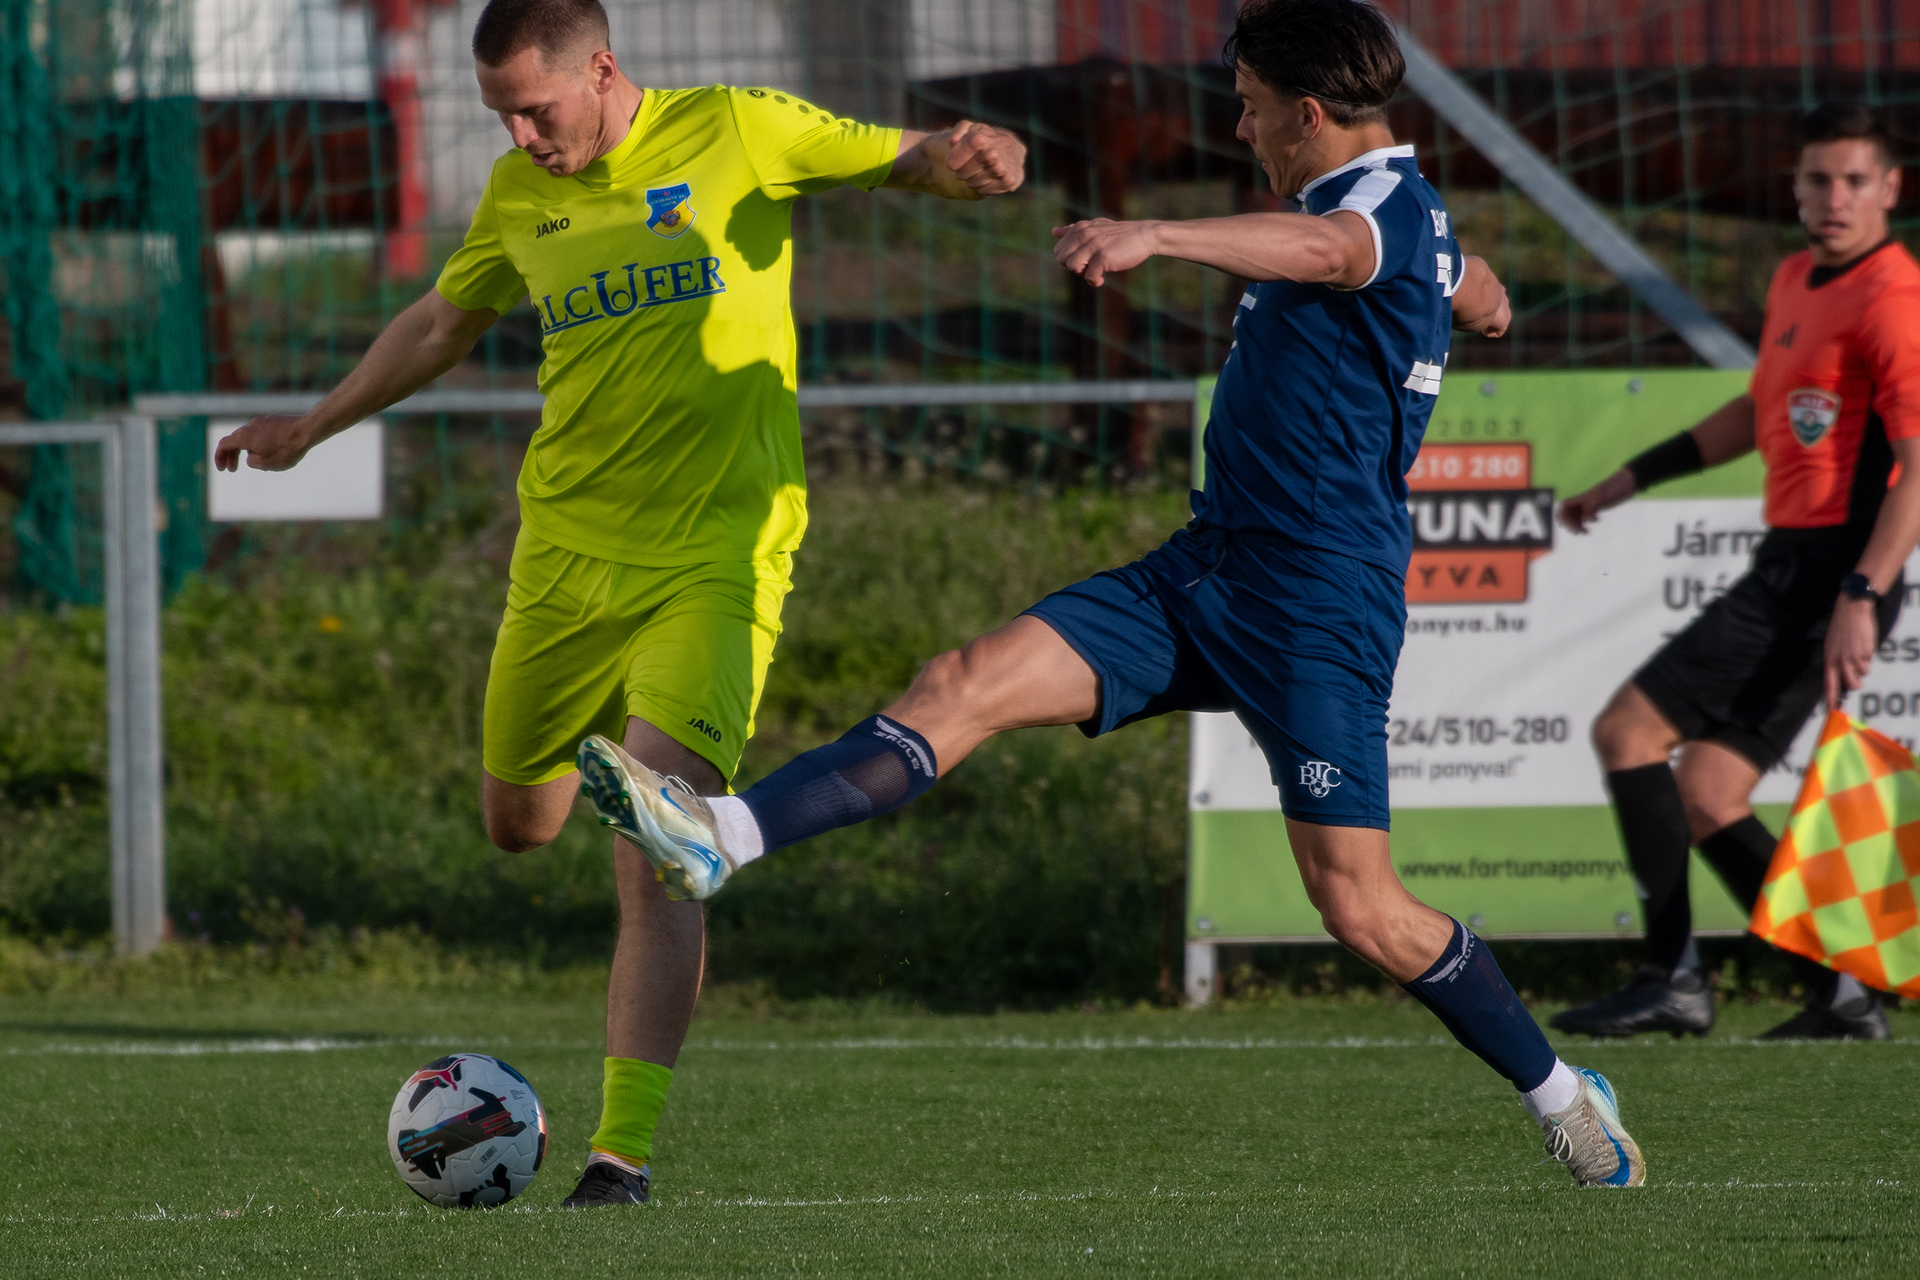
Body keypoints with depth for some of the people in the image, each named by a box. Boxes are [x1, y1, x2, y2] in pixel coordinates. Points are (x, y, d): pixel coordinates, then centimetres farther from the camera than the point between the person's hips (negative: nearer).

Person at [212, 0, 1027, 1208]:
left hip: (714, 555, -5)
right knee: (519, 824, 14)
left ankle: (625, 1152, -16)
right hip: (566, 548, 5)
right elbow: (443, 323, 25)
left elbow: (912, 160, 0)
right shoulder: (520, 194, 8)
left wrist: (976, 157, -22)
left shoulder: (737, 134, -6)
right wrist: (316, 426, 24)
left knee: (654, 869, -16)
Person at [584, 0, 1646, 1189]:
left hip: (1320, 616, -9)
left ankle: (1566, 1098, 13)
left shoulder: (1391, 202, -13)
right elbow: (1477, 293, 38)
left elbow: (1322, 249, -39)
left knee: (1363, 910, -7)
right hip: (1207, 574, 9)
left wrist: (1153, 234, -54)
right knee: (967, 685, -9)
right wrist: (1480, 298, 62)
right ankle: (722, 839, -20)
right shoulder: (1415, 227, 15)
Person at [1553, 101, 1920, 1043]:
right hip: (1790, 566, 9)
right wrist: (1630, 479, 35)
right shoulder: (1796, 282, 16)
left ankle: (1672, 981, -11)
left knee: (1628, 732, -11)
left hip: (1829, 569, -9)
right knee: (1705, 798, 7)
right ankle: (1841, 995, 8)